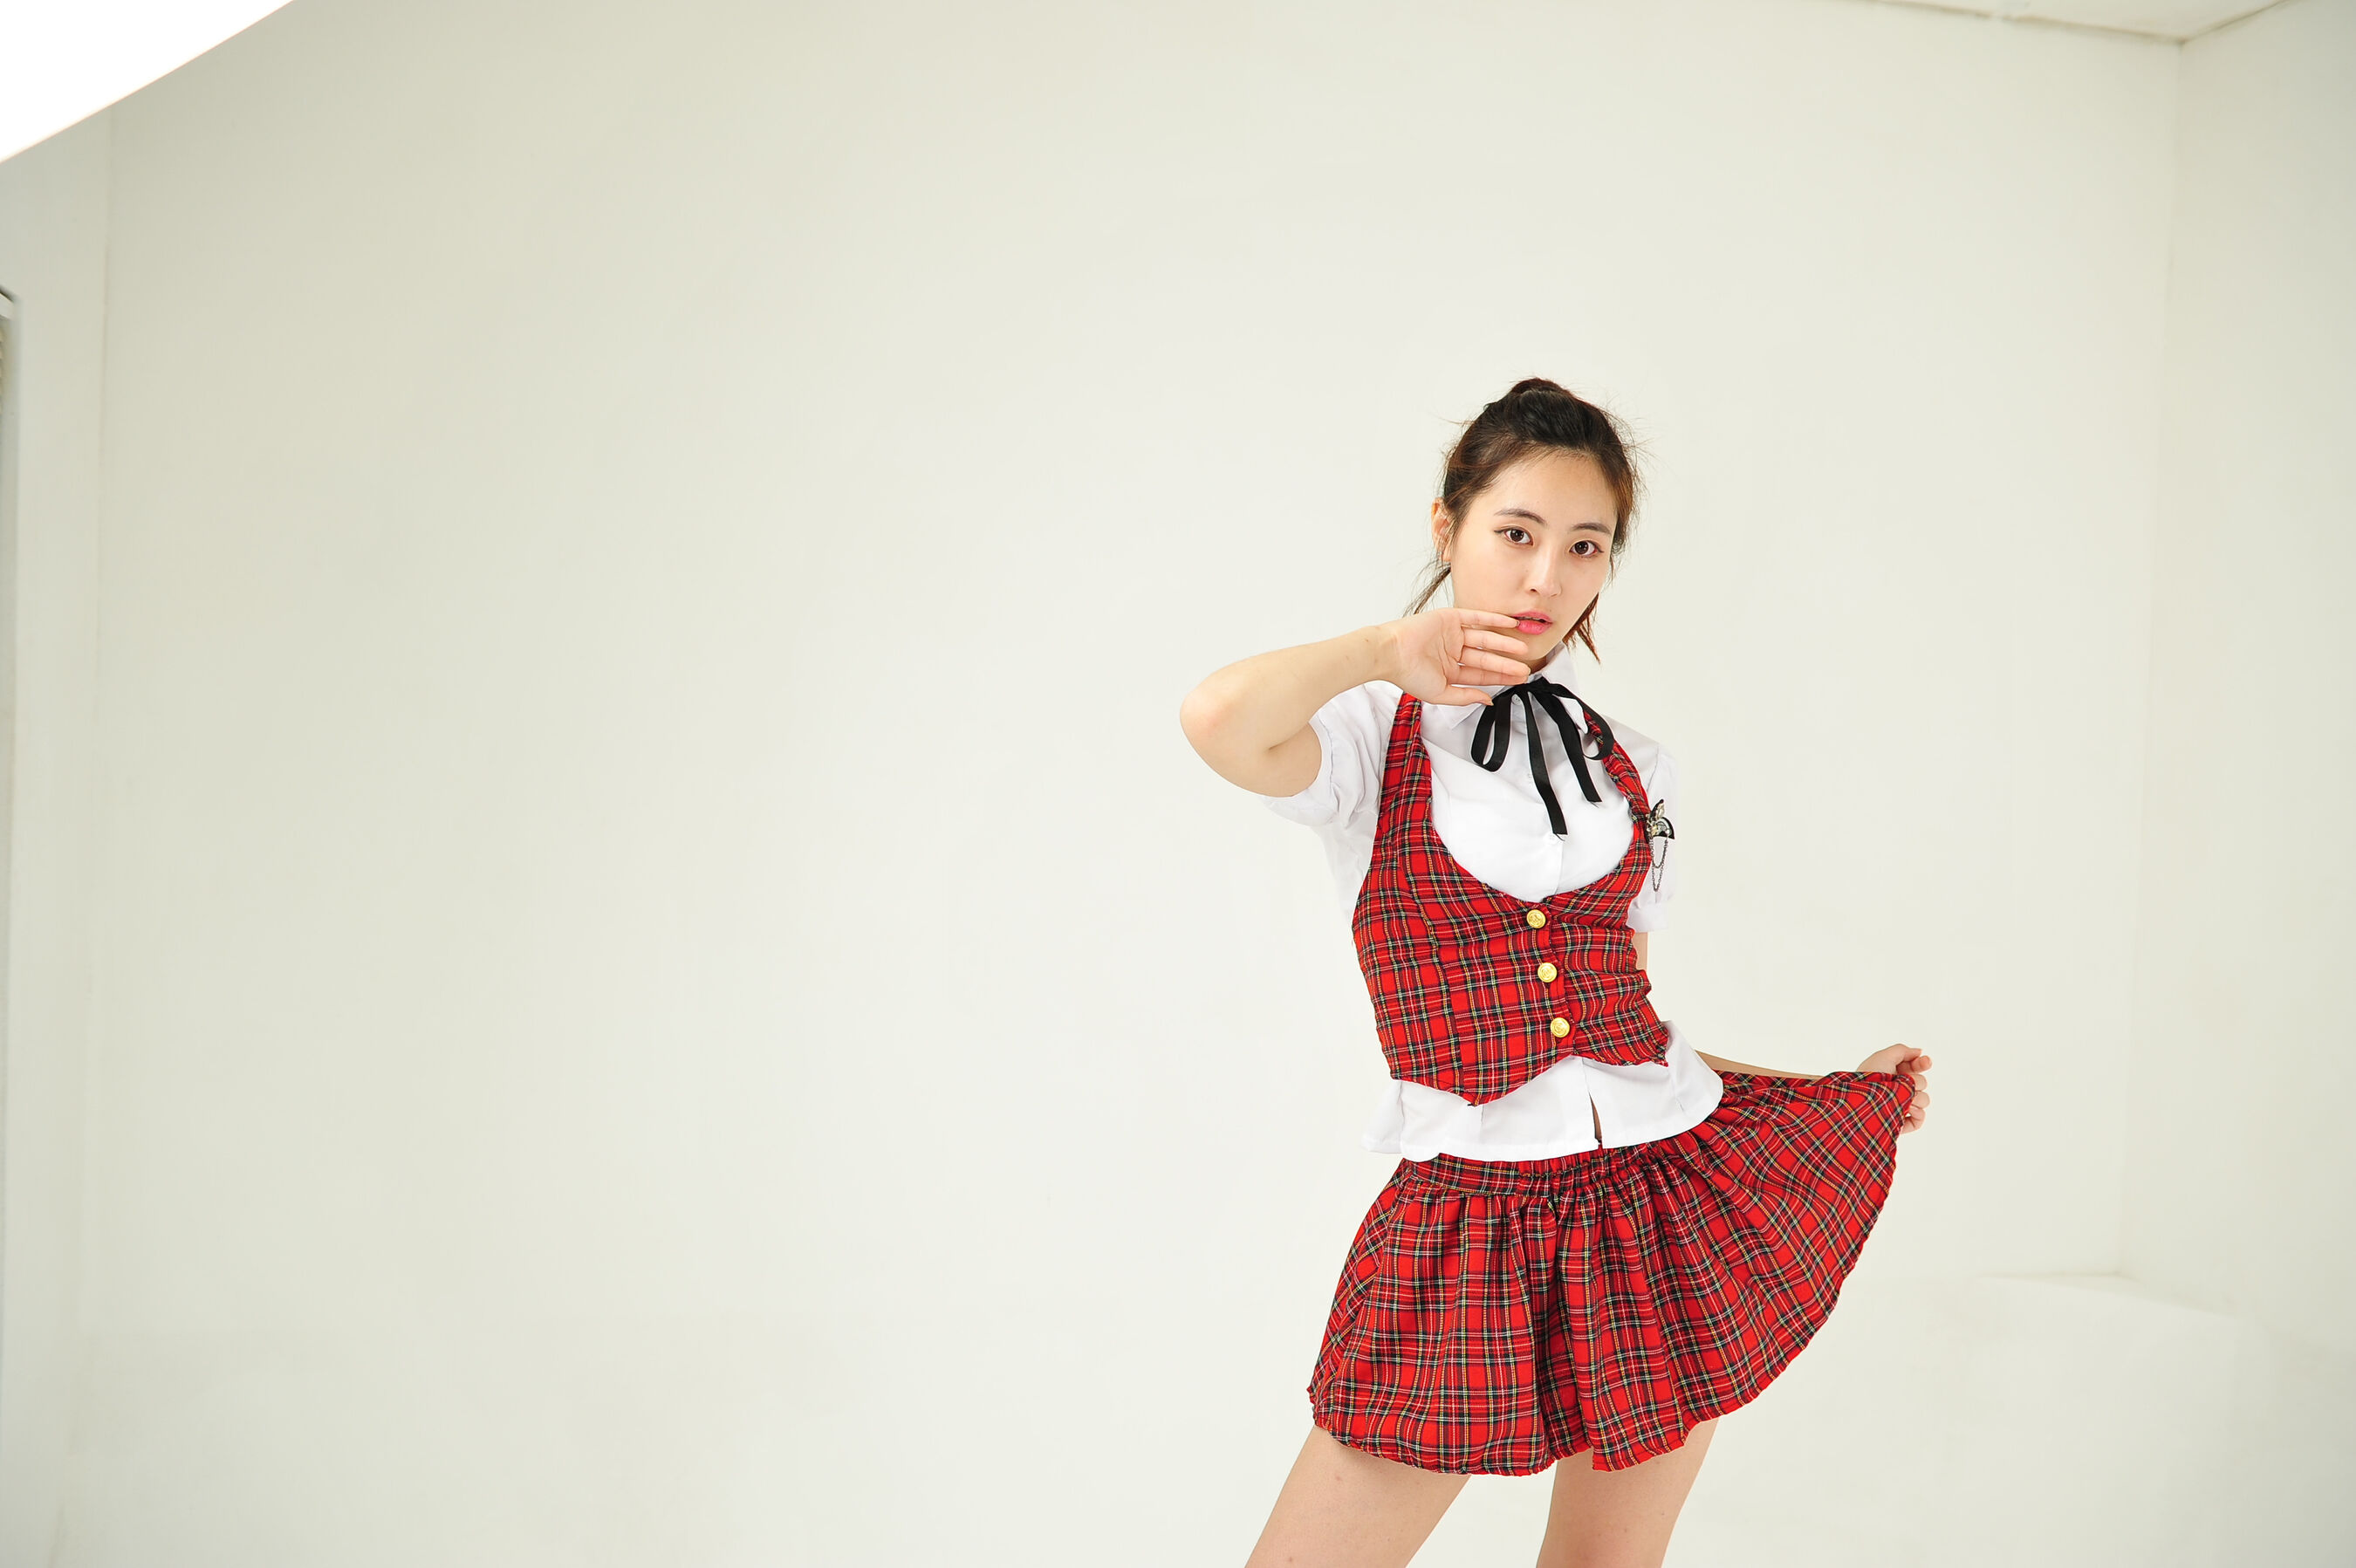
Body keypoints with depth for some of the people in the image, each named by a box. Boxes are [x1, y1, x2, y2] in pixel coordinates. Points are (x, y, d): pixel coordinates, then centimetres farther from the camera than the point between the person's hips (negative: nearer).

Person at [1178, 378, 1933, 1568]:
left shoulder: (1633, 773, 11)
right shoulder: (1374, 741, -2)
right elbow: (1219, 720, -26)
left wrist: (1835, 1090, 18)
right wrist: (1391, 648, -8)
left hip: (1657, 1205, 4)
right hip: (1467, 1217, -4)